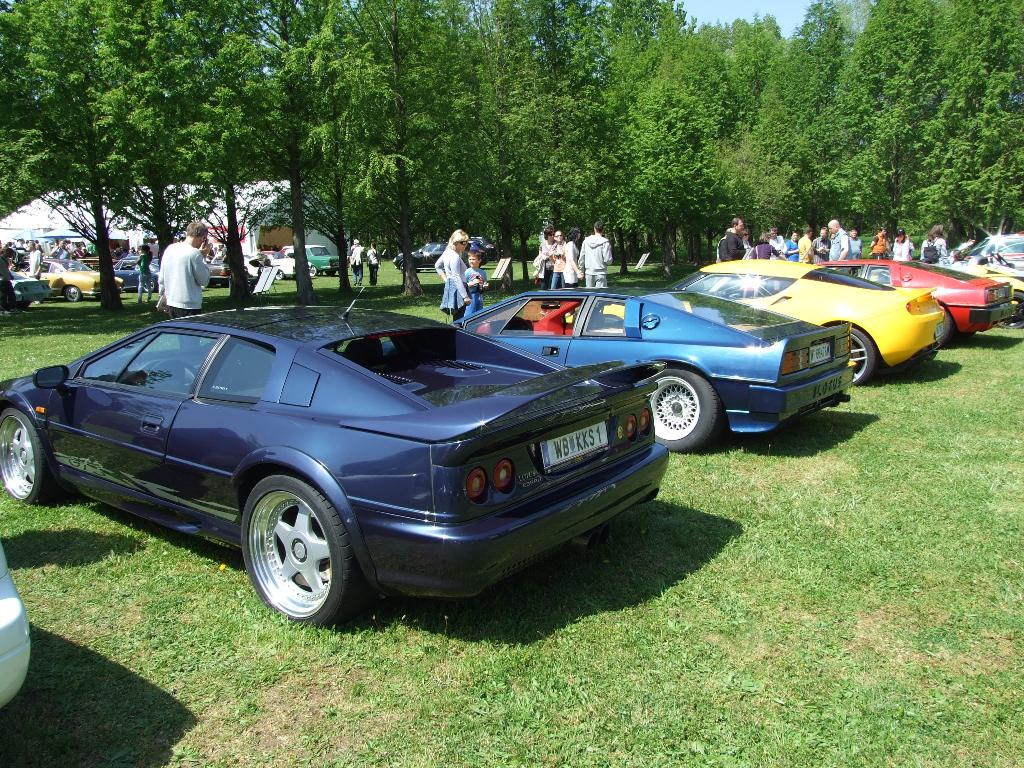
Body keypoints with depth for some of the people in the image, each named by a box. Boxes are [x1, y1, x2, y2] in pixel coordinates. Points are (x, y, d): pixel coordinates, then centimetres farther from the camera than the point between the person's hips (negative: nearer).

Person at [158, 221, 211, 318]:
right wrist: (203, 257, -5)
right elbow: (204, 281, -8)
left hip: (171, 303, 8)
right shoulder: (194, 253, -16)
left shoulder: (169, 249, 7)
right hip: (190, 306, -8)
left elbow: (161, 279, 14)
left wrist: (163, 294, 27)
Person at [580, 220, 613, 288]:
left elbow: (581, 258, 7)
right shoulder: (605, 242, -10)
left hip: (588, 273, 4)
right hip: (600, 273, -4)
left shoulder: (586, 241, 3)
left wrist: (582, 271, 16)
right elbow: (608, 260, -13)